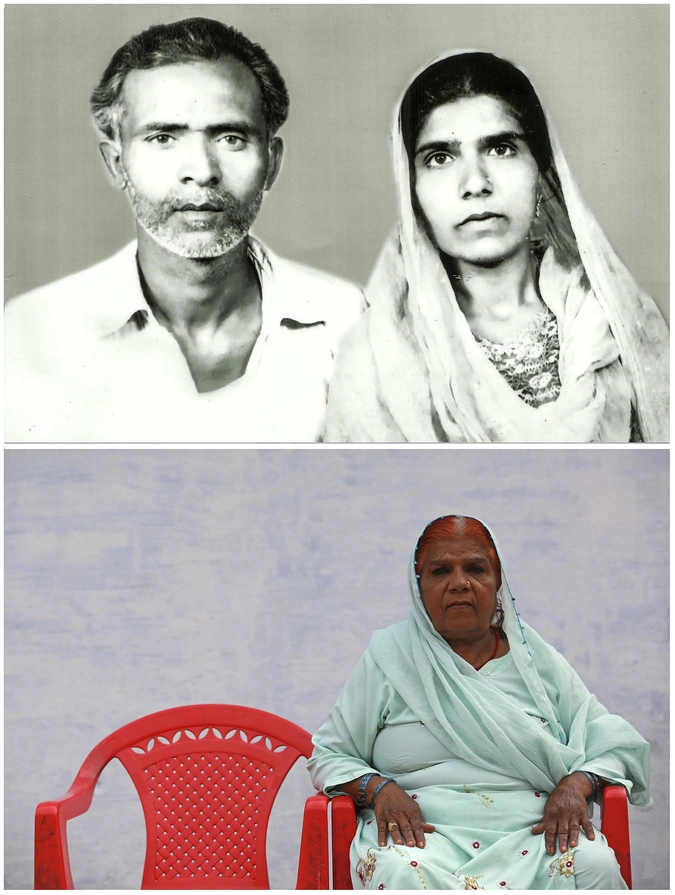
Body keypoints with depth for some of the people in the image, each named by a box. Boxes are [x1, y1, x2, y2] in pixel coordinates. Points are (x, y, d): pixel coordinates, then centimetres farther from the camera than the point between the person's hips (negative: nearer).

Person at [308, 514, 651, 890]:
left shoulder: (537, 659, 14)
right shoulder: (389, 657, 9)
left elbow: (615, 742, 14)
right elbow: (329, 754, 11)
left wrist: (577, 783, -8)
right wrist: (378, 788, -10)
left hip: (531, 831, 3)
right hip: (425, 829, -2)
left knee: (595, 865, -30)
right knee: (401, 872, -37)